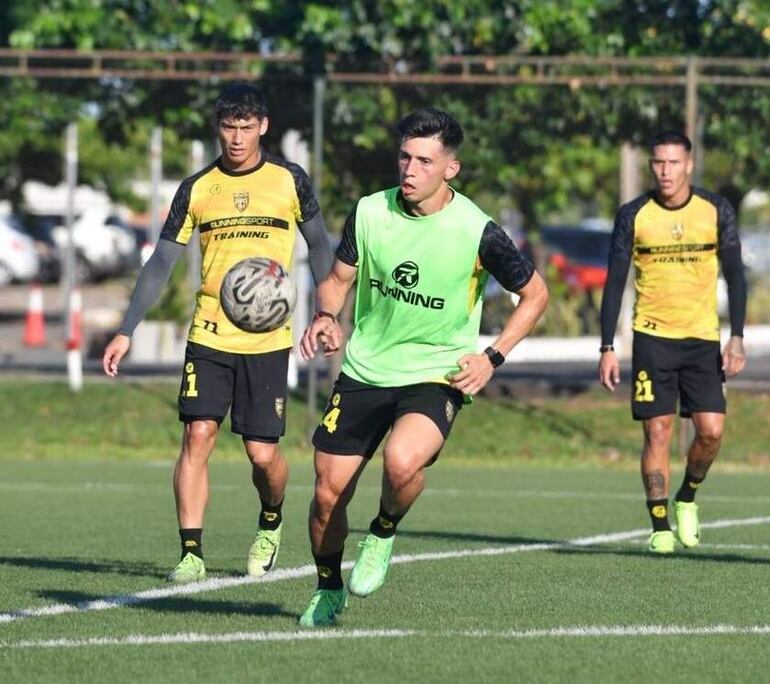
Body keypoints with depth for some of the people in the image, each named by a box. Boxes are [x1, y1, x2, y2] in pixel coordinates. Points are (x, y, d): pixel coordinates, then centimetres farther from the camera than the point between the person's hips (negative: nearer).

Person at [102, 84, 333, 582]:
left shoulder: (290, 181, 1)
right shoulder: (197, 189, 4)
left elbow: (319, 246, 13)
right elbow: (160, 265, 6)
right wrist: (126, 332, -1)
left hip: (268, 339, -1)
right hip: (209, 335, 1)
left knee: (263, 452, -2)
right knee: (198, 434, -12)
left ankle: (271, 524, 29)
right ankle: (192, 553, -7)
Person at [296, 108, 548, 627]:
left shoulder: (477, 232, -13)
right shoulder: (370, 212, -4)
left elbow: (535, 294, 0)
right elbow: (339, 278, 10)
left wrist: (493, 358, -9)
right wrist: (327, 317, -12)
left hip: (438, 375, -4)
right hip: (365, 370, 4)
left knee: (402, 462, -32)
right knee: (328, 492, 1)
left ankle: (384, 534, 2)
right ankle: (329, 590, 29)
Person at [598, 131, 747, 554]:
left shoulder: (716, 211, -1)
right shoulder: (633, 216, -2)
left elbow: (734, 276, 4)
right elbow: (614, 283, 1)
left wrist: (737, 338, -5)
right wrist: (607, 348, -4)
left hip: (703, 337, 1)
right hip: (652, 336, -1)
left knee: (711, 430, -8)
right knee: (657, 432, -6)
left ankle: (687, 499, 20)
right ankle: (660, 527, 0)